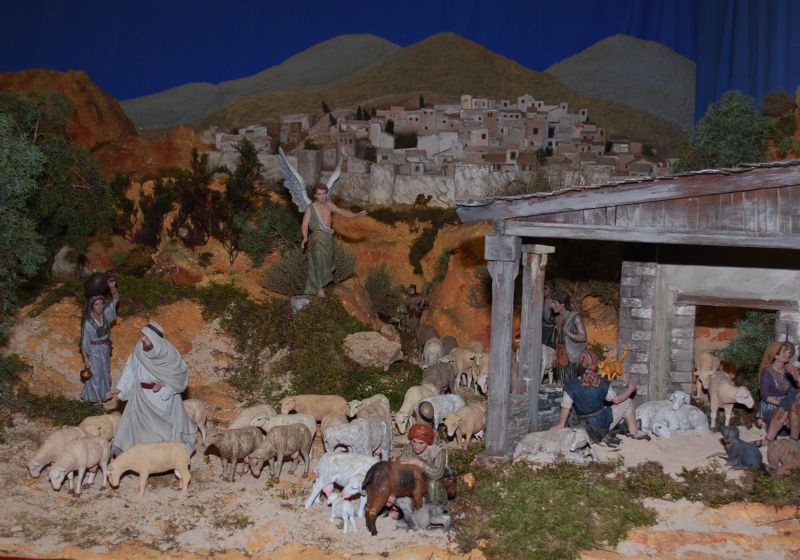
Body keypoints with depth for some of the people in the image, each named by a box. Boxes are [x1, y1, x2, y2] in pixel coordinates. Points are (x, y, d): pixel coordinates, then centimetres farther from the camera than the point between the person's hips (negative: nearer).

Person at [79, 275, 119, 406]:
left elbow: (116, 299, -13)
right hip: (94, 351, -5)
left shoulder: (106, 313, -13)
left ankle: (103, 394, 44)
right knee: (95, 375, 12)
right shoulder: (88, 323, -26)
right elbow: (84, 341, -17)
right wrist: (85, 358, -13)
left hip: (105, 349, 5)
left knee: (105, 372, 23)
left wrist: (112, 287, -33)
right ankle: (95, 397, 33)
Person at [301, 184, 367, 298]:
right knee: (318, 262, -3)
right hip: (317, 238, -6)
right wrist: (305, 237, -31)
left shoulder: (329, 205, 5)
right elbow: (304, 225, -14)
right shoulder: (311, 208, -11)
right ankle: (319, 288, 8)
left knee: (327, 260, 15)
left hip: (328, 237, 6)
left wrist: (357, 214, 4)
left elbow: (342, 212, 13)